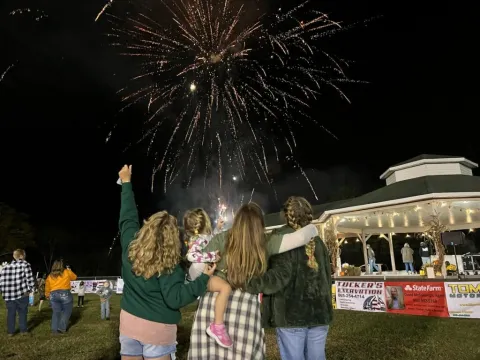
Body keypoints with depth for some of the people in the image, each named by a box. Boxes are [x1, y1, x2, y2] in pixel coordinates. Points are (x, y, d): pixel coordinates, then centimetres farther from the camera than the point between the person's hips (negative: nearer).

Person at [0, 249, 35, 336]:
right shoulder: (25, 264, -5)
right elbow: (30, 279, -9)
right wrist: (30, 289, 5)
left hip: (8, 295, 4)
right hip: (22, 294, -3)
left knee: (11, 313, 18)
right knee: (22, 312, 13)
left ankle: (10, 331, 25)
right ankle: (23, 330, 20)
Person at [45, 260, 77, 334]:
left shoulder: (50, 276, 11)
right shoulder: (66, 272, 2)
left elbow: (47, 288, 16)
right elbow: (74, 277, 19)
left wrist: (47, 295, 32)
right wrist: (69, 270, 31)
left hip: (53, 295, 4)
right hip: (65, 294, -4)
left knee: (56, 312, 10)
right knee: (66, 311, 8)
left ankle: (54, 330, 5)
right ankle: (62, 328, 3)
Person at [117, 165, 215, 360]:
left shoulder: (130, 246, -6)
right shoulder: (168, 265, -21)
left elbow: (128, 217, 6)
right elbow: (175, 299, -27)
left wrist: (126, 182, 17)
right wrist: (204, 278, -25)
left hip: (128, 322, 5)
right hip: (157, 329, -5)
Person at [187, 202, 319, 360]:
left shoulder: (221, 239, 2)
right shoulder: (266, 243, 1)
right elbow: (302, 236, -1)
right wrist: (313, 228, 19)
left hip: (213, 303, 1)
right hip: (245, 307, -1)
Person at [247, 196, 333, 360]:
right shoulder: (317, 241, 9)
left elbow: (278, 276, -21)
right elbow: (327, 276, 15)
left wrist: (249, 284, -27)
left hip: (291, 314, -5)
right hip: (319, 312, 6)